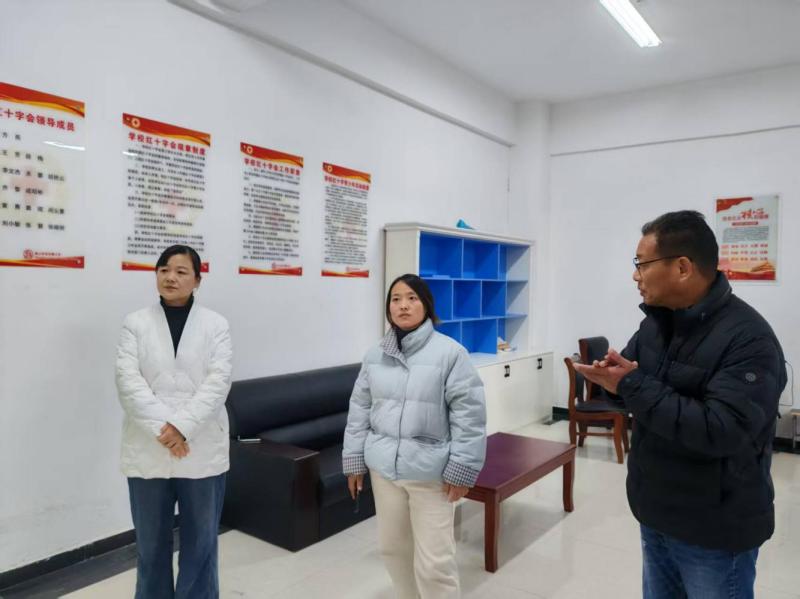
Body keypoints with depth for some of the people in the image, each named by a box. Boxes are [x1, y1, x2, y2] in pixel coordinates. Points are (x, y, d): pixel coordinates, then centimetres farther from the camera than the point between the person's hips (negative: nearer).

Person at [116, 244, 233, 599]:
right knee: (151, 543, 16)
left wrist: (181, 427, -19)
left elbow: (218, 381, -9)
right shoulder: (135, 324, 3)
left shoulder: (215, 325, 1)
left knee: (200, 542, 11)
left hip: (202, 451, 0)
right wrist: (161, 429, -18)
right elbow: (128, 381, -8)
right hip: (148, 451, 1)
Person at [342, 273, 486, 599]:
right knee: (392, 547, 20)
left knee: (434, 562, 0)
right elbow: (359, 410, 10)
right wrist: (354, 460, 9)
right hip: (384, 468, 5)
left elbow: (469, 413, -11)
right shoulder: (374, 355, 4)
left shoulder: (450, 352, -11)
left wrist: (461, 469, -11)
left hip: (431, 472, -5)